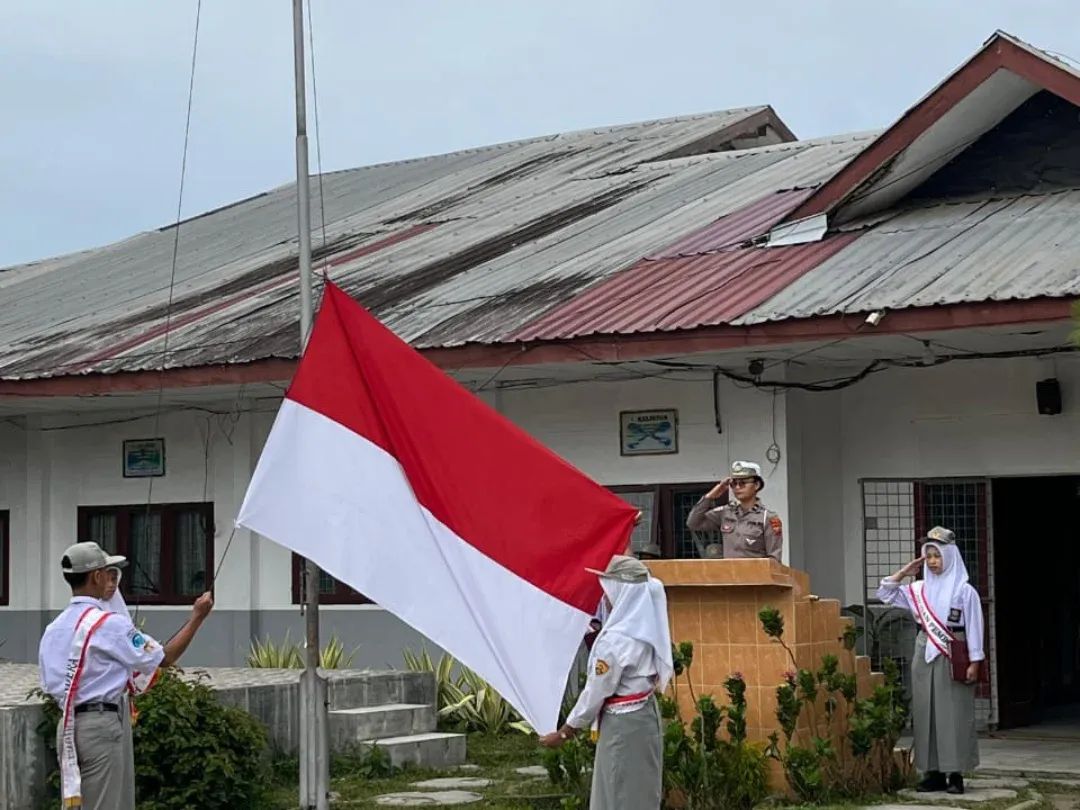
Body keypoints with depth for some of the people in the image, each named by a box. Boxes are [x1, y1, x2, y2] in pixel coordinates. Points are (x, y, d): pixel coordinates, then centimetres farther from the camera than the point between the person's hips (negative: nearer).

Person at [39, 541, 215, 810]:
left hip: (67, 726, 8)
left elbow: (50, 684, 14)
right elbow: (165, 657, -8)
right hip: (103, 726, -8)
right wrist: (197, 617, 2)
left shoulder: (53, 629, 10)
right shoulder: (109, 624, -13)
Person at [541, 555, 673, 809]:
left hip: (623, 725, -8)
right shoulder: (647, 629, 4)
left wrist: (564, 732, -6)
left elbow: (597, 692, -16)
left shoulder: (615, 639, -21)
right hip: (646, 715, 8)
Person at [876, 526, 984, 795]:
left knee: (954, 715, -4)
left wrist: (974, 662, -11)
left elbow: (974, 628, -6)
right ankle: (934, 773, 9)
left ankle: (956, 773, -1)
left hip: (953, 658, -5)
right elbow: (885, 594, 14)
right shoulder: (919, 590, 10)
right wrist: (904, 572, 5)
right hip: (925, 656, 5)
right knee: (926, 715, 4)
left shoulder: (964, 591, -4)